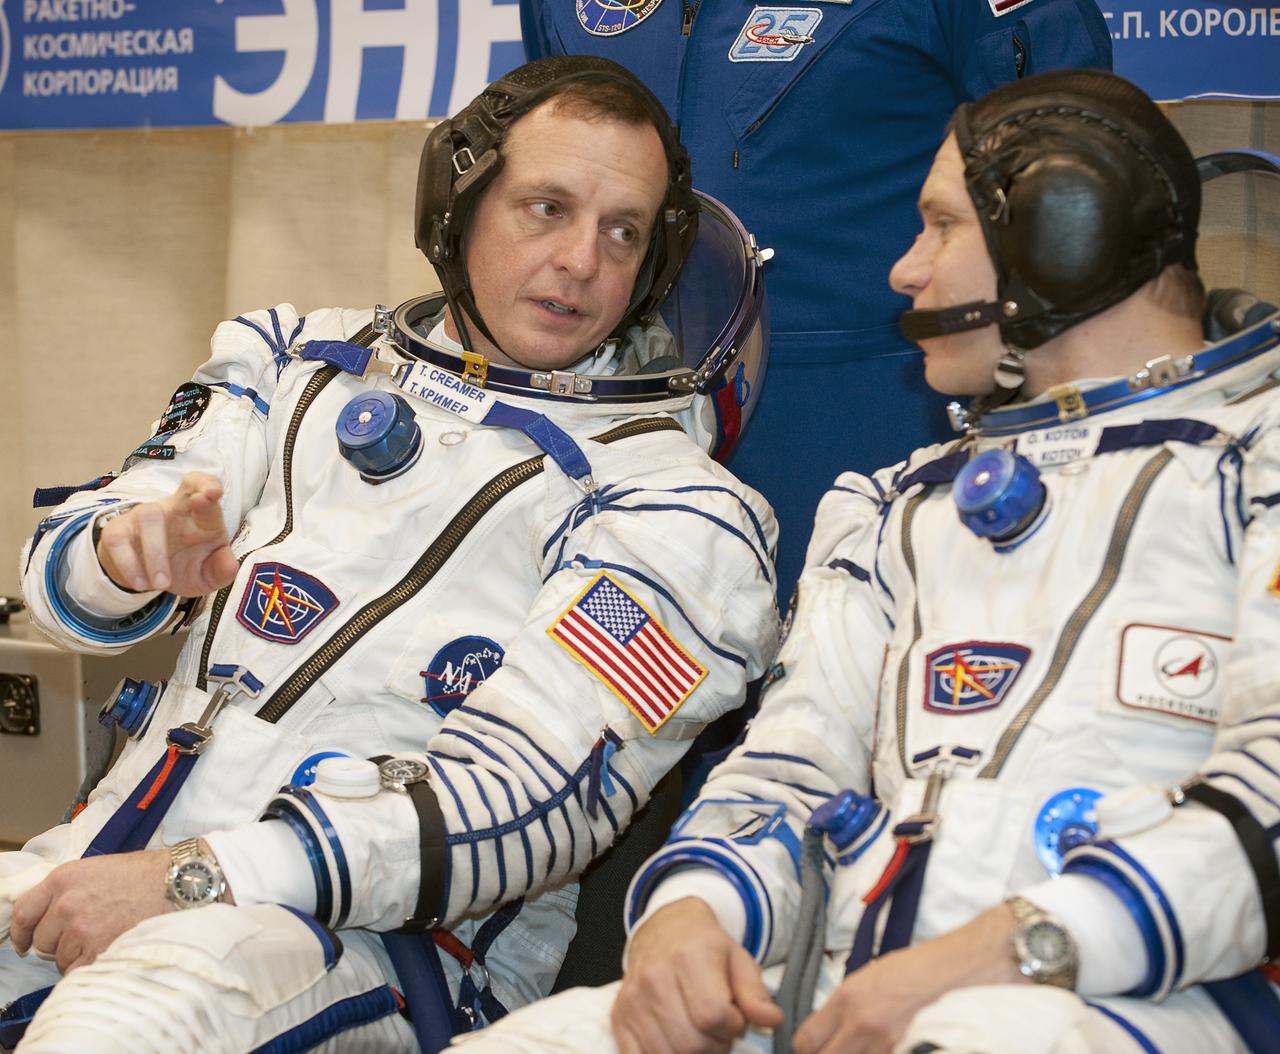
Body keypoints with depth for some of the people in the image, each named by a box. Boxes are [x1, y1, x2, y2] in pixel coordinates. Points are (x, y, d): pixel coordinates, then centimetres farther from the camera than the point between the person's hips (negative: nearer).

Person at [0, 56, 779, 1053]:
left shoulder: (671, 504, 0)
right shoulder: (303, 358, 16)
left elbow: (528, 803, -11)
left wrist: (198, 880, -20)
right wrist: (126, 546, -13)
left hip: (382, 930, -5)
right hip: (113, 856, 5)